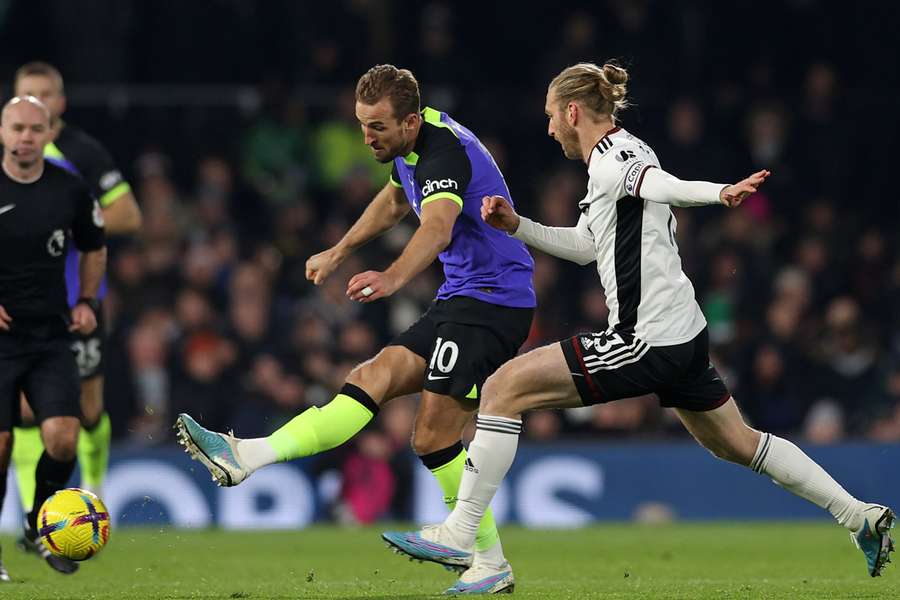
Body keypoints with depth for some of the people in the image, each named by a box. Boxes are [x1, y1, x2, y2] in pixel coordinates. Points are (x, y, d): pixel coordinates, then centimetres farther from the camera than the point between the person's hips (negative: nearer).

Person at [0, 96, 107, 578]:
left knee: (63, 439, -12)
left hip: (51, 337, 2)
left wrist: (87, 301, 5)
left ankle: (40, 526, 15)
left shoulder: (70, 190, 0)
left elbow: (93, 249, 19)